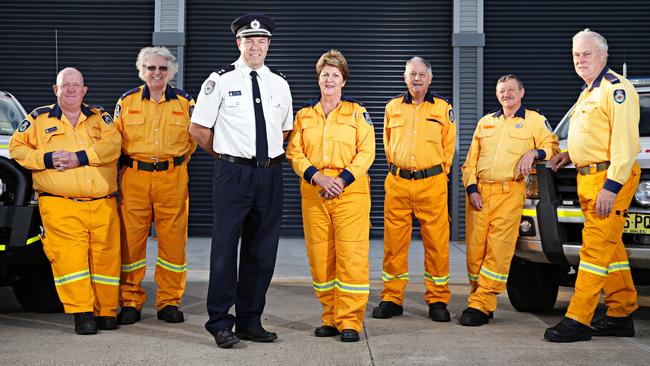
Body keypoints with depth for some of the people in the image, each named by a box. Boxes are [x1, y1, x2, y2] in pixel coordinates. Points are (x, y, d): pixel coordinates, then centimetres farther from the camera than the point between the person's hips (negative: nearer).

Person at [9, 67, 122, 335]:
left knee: (105, 256, -2)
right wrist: (47, 159, -5)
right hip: (60, 205, -1)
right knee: (69, 257, -13)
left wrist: (80, 157, -14)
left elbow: (112, 144, -2)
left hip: (103, 203, 1)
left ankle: (106, 310, 6)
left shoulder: (99, 117, 15)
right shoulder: (39, 118, 15)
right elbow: (17, 147, 10)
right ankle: (82, 312, -9)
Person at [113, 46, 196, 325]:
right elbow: (115, 138, 16)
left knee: (173, 240, 0)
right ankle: (130, 302, 11)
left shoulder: (185, 102, 7)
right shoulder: (127, 101, 8)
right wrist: (130, 162, 10)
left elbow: (193, 138, 18)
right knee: (130, 240, 0)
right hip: (135, 178, 0)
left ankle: (169, 302, 12)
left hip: (173, 178, 0)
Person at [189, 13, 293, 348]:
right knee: (225, 247, -3)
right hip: (233, 173, -4)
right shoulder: (221, 80, -2)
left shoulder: (279, 83, 11)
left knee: (262, 251, 8)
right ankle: (220, 323, 6)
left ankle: (250, 321, 19)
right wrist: (225, 155, 6)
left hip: (269, 175, 5)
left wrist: (269, 156, 12)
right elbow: (198, 128, 2)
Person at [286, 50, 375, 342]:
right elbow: (294, 152, 6)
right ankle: (330, 318, 14)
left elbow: (366, 152, -1)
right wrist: (317, 177, -11)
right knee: (320, 255, 3)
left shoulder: (357, 113, 7)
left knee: (351, 255, -8)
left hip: (350, 190, -3)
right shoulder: (304, 115, 14)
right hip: (313, 192, 3)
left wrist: (342, 180, -13)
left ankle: (350, 321, -2)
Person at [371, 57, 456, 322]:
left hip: (432, 183, -2)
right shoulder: (393, 108, 12)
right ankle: (392, 298, 13)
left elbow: (448, 146, 12)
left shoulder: (443, 108, 7)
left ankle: (438, 299, 8)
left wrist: (435, 173, 11)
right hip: (397, 183, 2)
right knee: (394, 242, 4)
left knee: (437, 242, -2)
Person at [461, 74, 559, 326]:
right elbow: (470, 160, 18)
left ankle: (481, 305, -12)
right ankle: (478, 297, 11)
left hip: (510, 192, -4)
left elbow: (552, 147, 7)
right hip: (479, 192, 4)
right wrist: (471, 188, 4)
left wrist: (533, 153, -13)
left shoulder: (535, 120, 12)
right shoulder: (485, 122, 22)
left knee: (499, 249, -12)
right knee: (475, 247, -1)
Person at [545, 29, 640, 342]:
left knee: (596, 247, -11)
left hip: (608, 178, -10)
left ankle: (578, 321, -12)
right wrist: (570, 154, 17)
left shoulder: (615, 88, -11)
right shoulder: (588, 92, 21)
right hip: (588, 178, 10)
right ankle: (621, 315, 20)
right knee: (610, 247, 13)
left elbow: (624, 141, -19)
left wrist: (611, 186, -24)